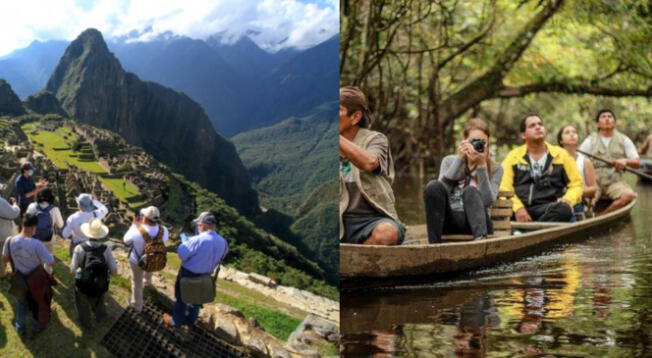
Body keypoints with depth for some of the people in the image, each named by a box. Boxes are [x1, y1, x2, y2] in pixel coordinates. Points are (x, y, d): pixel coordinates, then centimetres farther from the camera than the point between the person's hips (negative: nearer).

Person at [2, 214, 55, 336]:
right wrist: (50, 255, -5)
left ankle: (20, 327, 50)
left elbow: (5, 259, -3)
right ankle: (37, 326, 47)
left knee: (21, 303, 30)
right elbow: (50, 263, -25)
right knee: (38, 303, 26)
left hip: (19, 279, 3)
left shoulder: (10, 241, -20)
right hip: (36, 280, -3)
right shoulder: (36, 244, -32)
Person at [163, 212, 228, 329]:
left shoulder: (197, 240, -33)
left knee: (181, 298, 19)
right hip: (206, 275, 5)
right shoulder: (222, 242, -14)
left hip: (188, 273, -5)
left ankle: (176, 321, 37)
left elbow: (182, 255, -26)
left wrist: (184, 243, -9)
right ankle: (190, 321, 44)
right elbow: (221, 257, 4)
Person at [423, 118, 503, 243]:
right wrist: (459, 159, -11)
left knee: (471, 191, -30)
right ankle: (434, 244, -34)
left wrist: (482, 166, -14)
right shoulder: (449, 161, 13)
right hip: (449, 220, 1)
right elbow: (441, 190, -8)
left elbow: (487, 201, -11)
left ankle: (481, 238, -51)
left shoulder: (495, 169, 8)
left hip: (474, 220, -1)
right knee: (433, 186, -26)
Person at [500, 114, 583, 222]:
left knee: (564, 209, -36)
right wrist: (517, 207, -13)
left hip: (550, 209, 0)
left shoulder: (561, 155, 16)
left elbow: (576, 184, 16)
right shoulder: (513, 156, 14)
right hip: (520, 209, 0)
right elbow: (505, 188, 5)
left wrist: (567, 200, -6)